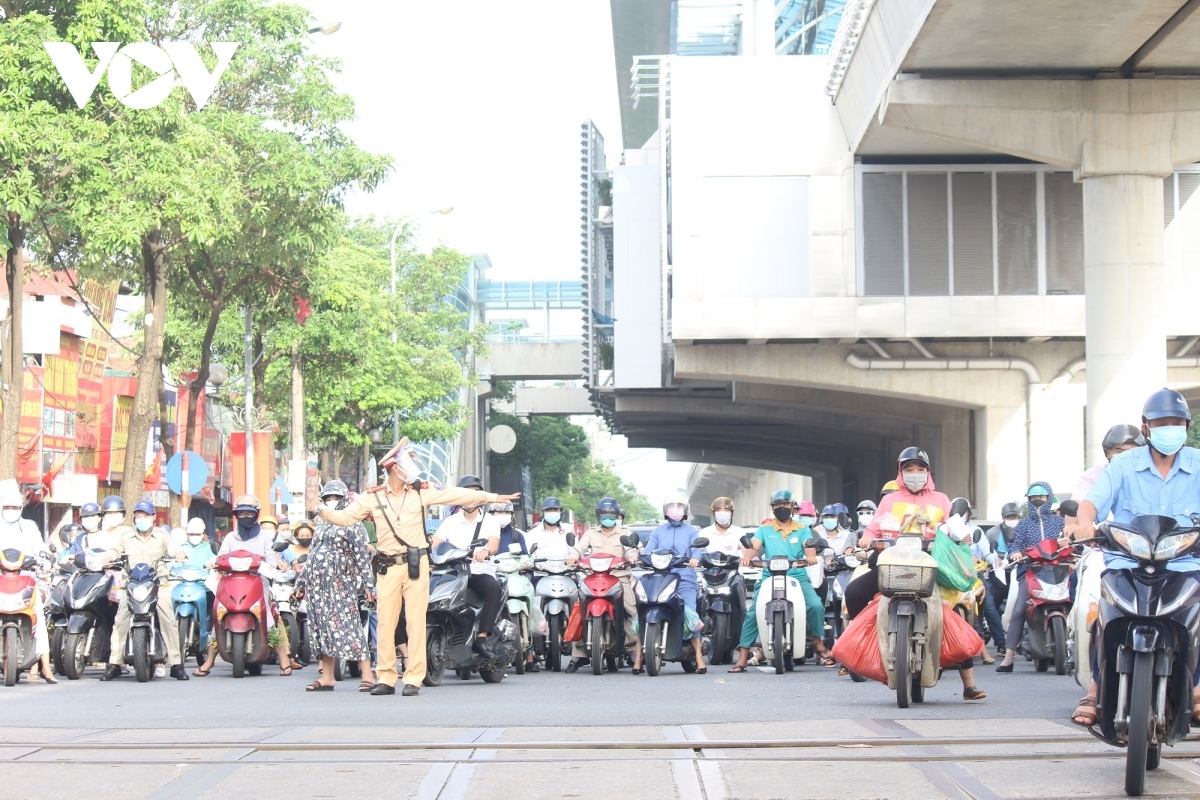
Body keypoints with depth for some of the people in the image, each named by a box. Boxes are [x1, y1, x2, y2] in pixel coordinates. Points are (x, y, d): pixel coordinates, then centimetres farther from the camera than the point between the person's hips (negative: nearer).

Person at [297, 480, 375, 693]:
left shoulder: (352, 523, 1)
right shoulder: (323, 525, 22)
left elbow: (362, 555, -6)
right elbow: (311, 555, 26)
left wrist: (366, 582, -14)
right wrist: (302, 582, 24)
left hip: (341, 582, -7)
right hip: (318, 583, 7)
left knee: (346, 625, -13)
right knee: (321, 626, 4)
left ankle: (367, 675, -14)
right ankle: (326, 677, 7)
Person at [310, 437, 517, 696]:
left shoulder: (422, 492, 6)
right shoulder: (372, 497, 4)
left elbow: (459, 495, 8)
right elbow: (344, 517, 4)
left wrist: (493, 497, 6)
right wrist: (318, 508, -10)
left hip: (416, 565, 0)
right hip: (388, 568, 0)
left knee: (416, 621, -3)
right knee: (385, 623, 0)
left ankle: (414, 678, -1)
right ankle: (386, 678, 7)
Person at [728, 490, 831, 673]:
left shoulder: (802, 530, 16)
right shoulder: (765, 530, 15)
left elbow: (809, 545, -2)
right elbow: (754, 545, -1)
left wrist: (811, 556, -27)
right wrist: (747, 556, -25)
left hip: (798, 577, 0)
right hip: (770, 578, 0)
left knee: (816, 605, -23)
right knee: (753, 613, -15)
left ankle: (818, 644, -2)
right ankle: (743, 658, -10)